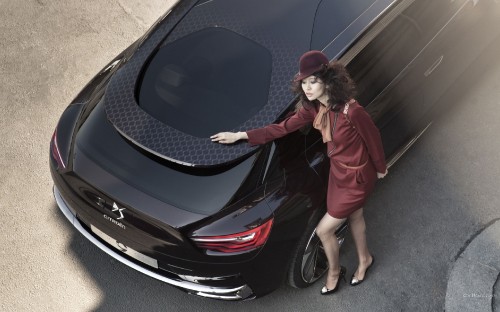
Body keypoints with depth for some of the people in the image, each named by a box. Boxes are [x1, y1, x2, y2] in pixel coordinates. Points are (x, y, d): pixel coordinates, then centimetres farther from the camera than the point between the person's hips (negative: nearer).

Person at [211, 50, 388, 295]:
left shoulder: (351, 111, -34)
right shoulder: (313, 107, -12)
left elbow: (373, 138, -18)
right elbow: (283, 128, -4)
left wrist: (380, 169, 0)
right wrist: (240, 135, -7)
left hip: (357, 178, -7)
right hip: (338, 171, 7)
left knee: (323, 230, 5)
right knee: (354, 217, 30)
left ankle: (334, 270, 36)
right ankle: (364, 259, 58)